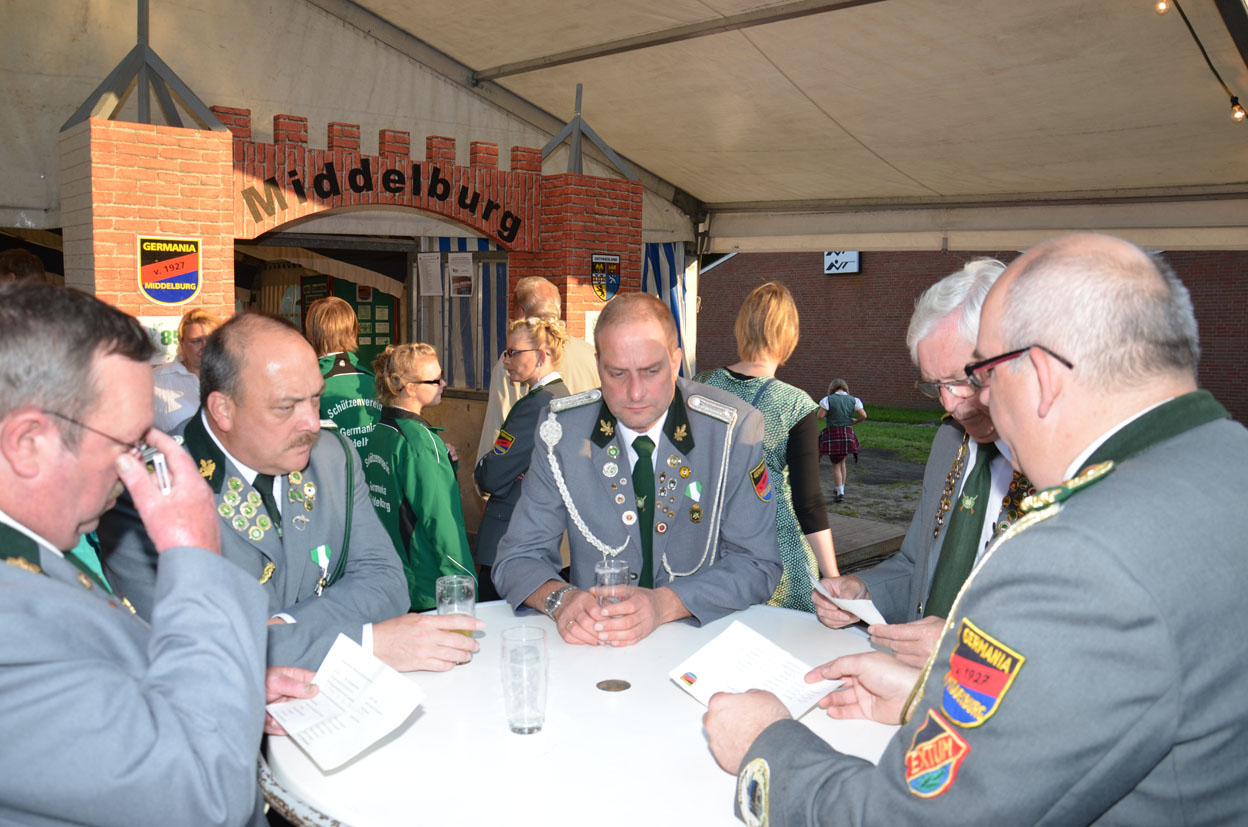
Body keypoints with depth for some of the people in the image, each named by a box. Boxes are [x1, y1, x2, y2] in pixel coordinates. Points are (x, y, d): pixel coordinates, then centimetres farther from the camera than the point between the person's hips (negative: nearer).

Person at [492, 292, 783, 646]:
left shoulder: (735, 428, -9)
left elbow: (757, 564, -7)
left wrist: (664, 604, -24)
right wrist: (559, 598, -24)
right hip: (590, 642, 1)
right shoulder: (562, 429, -5)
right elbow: (518, 557, -1)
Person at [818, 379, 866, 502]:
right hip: (847, 434, 3)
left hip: (832, 433, -3)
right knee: (842, 462, 20)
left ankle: (840, 493, -1)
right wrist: (855, 421, 12)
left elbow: (820, 416, -13)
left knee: (836, 464, 6)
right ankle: (840, 489, 27)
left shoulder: (828, 399, -6)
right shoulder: (854, 400, 2)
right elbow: (864, 415, -7)